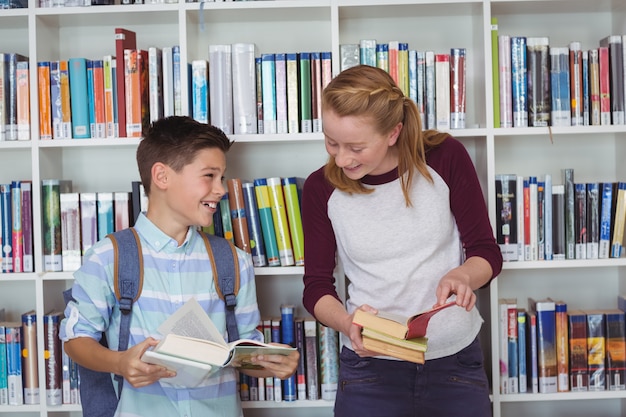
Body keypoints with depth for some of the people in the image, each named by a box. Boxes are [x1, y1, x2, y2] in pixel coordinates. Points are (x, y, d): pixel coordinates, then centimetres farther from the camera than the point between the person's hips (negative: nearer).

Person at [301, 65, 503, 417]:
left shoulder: (446, 158, -10)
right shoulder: (322, 188, -7)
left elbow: (486, 252, -2)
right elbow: (317, 285, 0)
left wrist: (462, 276, -24)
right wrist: (348, 323, -20)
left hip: (457, 358, 0)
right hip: (370, 363, 0)